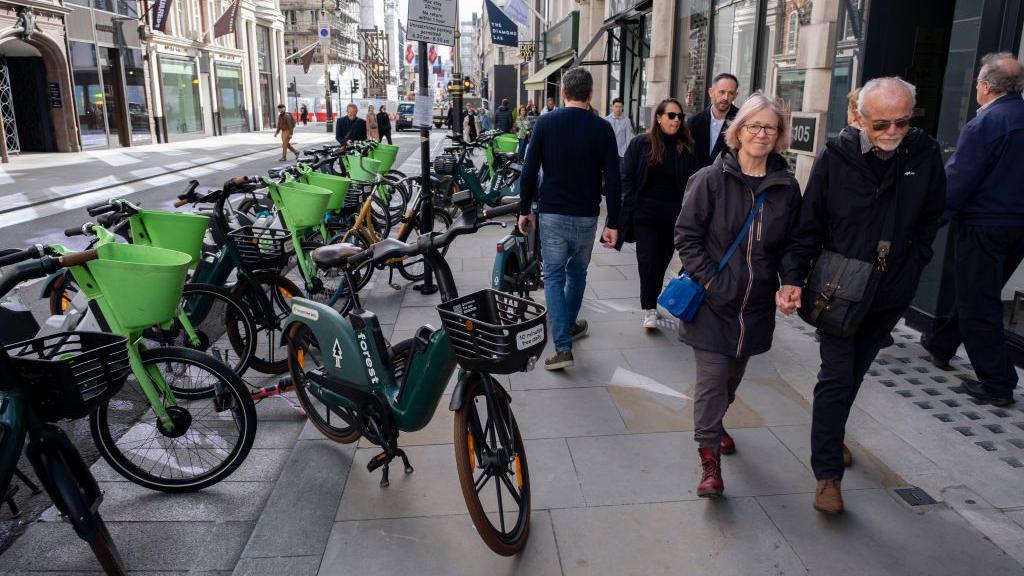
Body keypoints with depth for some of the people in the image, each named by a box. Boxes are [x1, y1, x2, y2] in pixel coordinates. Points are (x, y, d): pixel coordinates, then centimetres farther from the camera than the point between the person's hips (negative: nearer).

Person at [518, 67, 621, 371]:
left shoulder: (545, 123, -3)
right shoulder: (602, 128, -3)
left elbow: (529, 171, -4)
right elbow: (612, 180, -7)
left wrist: (525, 210, 6)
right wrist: (613, 224, -1)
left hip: (552, 214, -1)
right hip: (586, 217, 1)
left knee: (554, 277, 4)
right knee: (577, 273, 21)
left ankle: (563, 346, -5)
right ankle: (569, 325, 38)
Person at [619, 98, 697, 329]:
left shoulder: (686, 149, 4)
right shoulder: (640, 144, 0)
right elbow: (627, 178, -1)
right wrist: (631, 209, -12)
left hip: (673, 214, 2)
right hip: (645, 212, -2)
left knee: (662, 261, 10)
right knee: (648, 260, -6)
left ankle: (651, 303, 27)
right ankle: (649, 309, 4)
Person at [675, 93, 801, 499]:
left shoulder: (787, 187, 3)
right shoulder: (710, 179, -8)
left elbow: (792, 245, 12)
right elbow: (686, 236, -8)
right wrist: (709, 279, -14)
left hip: (756, 304, 4)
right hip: (712, 301, -4)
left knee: (733, 376, 19)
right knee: (711, 378, -5)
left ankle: (713, 423, 47)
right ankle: (709, 456, 8)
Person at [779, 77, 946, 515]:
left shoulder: (925, 154, -5)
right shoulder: (835, 157, -13)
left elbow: (930, 217, 10)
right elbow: (808, 226, -9)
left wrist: (911, 266, 4)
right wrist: (793, 276, -19)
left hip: (891, 293, 3)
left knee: (855, 373, 18)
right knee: (837, 377, -4)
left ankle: (832, 435, 40)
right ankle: (827, 474, 4)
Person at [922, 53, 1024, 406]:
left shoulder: (983, 124, -17)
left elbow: (957, 179, -19)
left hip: (983, 227, -8)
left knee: (978, 305, 1)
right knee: (978, 294, 22)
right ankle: (941, 346, 40)